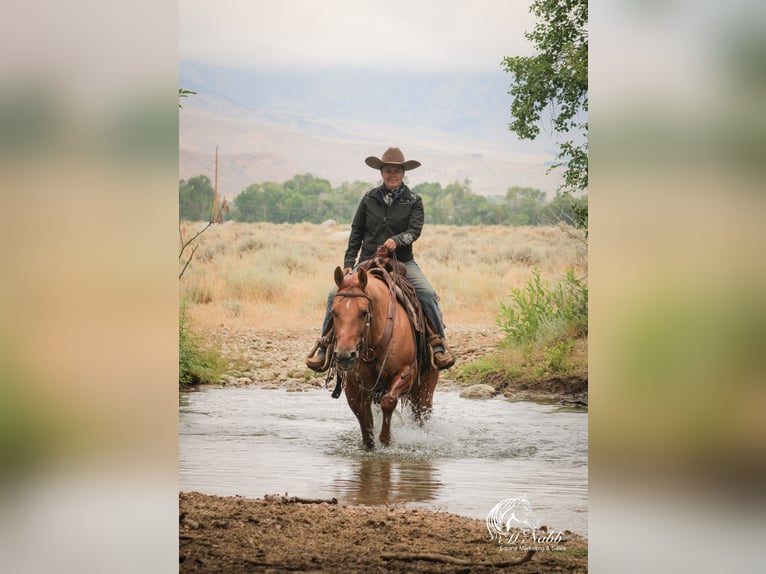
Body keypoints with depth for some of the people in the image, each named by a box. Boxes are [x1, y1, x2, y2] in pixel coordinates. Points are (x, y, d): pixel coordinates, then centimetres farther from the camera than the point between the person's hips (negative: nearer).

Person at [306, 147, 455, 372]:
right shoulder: (370, 199, 7)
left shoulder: (413, 201, 4)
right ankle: (324, 345, -6)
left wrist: (397, 240, -29)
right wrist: (348, 262, 3)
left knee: (428, 294, -25)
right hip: (368, 261, 1)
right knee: (336, 294, -15)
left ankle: (438, 344, -17)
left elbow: (415, 230, -8)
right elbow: (356, 232, 10)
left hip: (402, 262, -1)